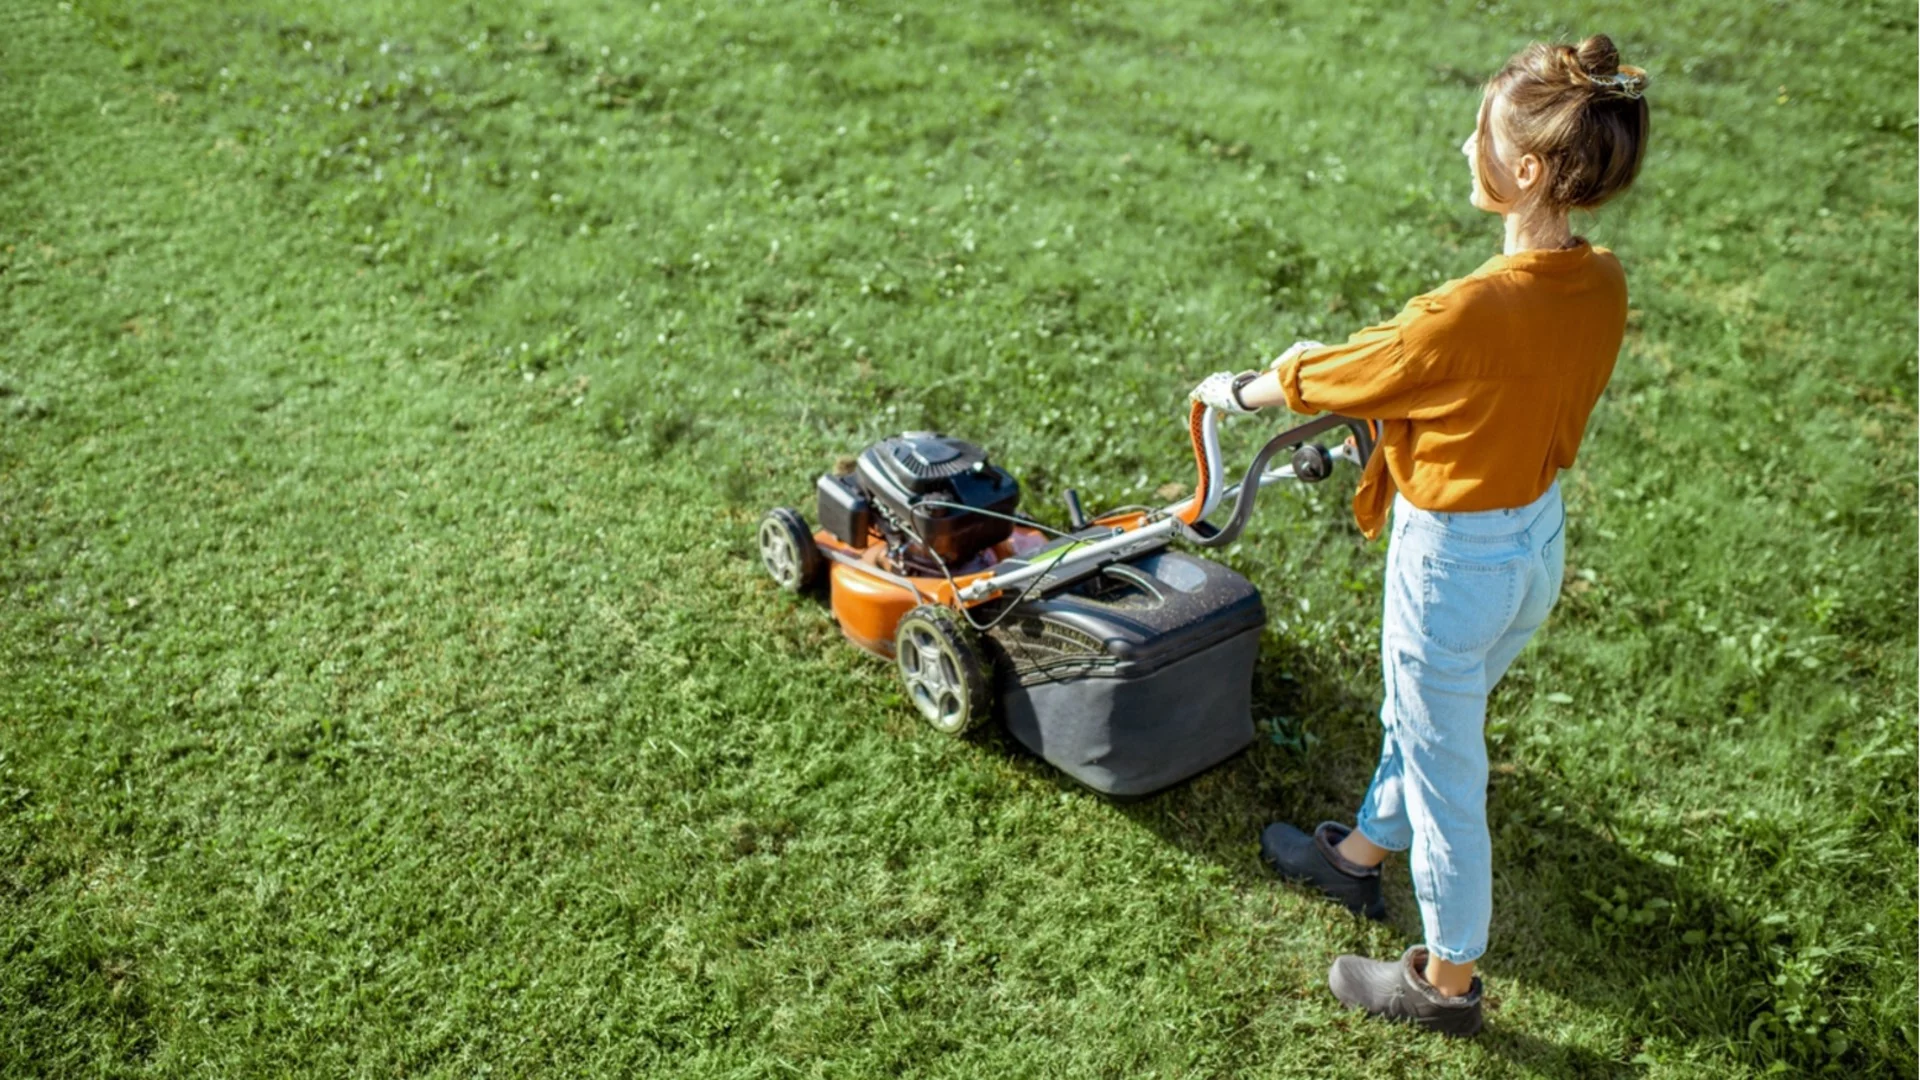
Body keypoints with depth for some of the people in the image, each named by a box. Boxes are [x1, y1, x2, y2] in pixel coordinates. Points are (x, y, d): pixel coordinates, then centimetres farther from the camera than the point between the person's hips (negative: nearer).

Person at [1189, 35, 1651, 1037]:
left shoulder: (1470, 313, -32)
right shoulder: (1602, 286, -8)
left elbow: (1330, 376, -15)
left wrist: (1243, 389, 4)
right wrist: (1336, 363, 13)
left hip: (1455, 561, -8)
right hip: (1541, 541, 8)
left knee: (1444, 772, 12)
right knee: (1417, 719, 30)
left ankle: (1447, 981, 32)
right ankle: (1363, 853, 55)